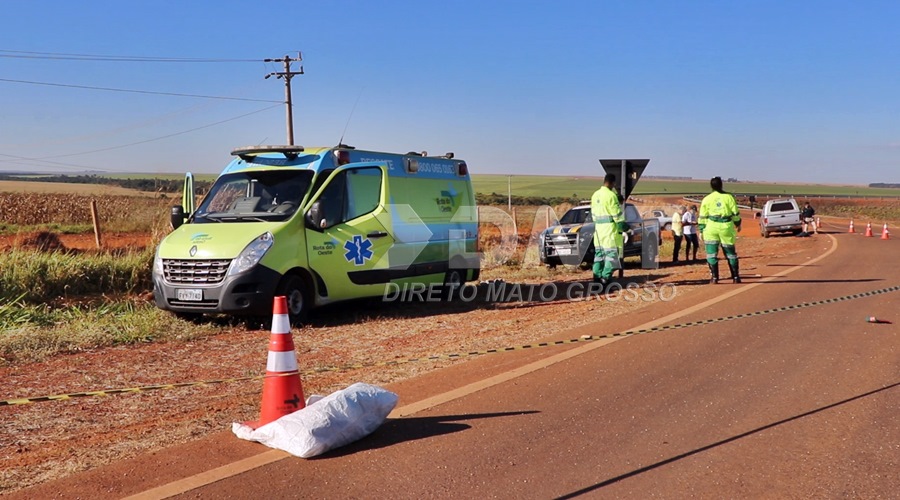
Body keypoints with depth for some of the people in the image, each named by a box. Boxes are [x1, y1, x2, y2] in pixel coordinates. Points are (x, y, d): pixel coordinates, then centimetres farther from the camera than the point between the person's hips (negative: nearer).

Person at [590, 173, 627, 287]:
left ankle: (597, 278, 12)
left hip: (598, 229, 8)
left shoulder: (595, 195, 11)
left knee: (599, 254, 12)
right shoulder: (611, 195, -14)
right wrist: (623, 226, -5)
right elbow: (617, 214, -13)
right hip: (610, 228, -8)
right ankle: (605, 279, -9)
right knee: (611, 254, -5)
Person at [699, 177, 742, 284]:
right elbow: (735, 213, 3)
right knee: (730, 253, 11)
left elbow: (703, 217, 2)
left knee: (712, 253, 5)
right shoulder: (728, 197, -1)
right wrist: (738, 223, 18)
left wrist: (701, 230, 8)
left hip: (711, 227, -1)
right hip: (726, 227, 1)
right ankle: (736, 277, 15)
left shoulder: (707, 199, 1)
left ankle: (714, 277, 0)